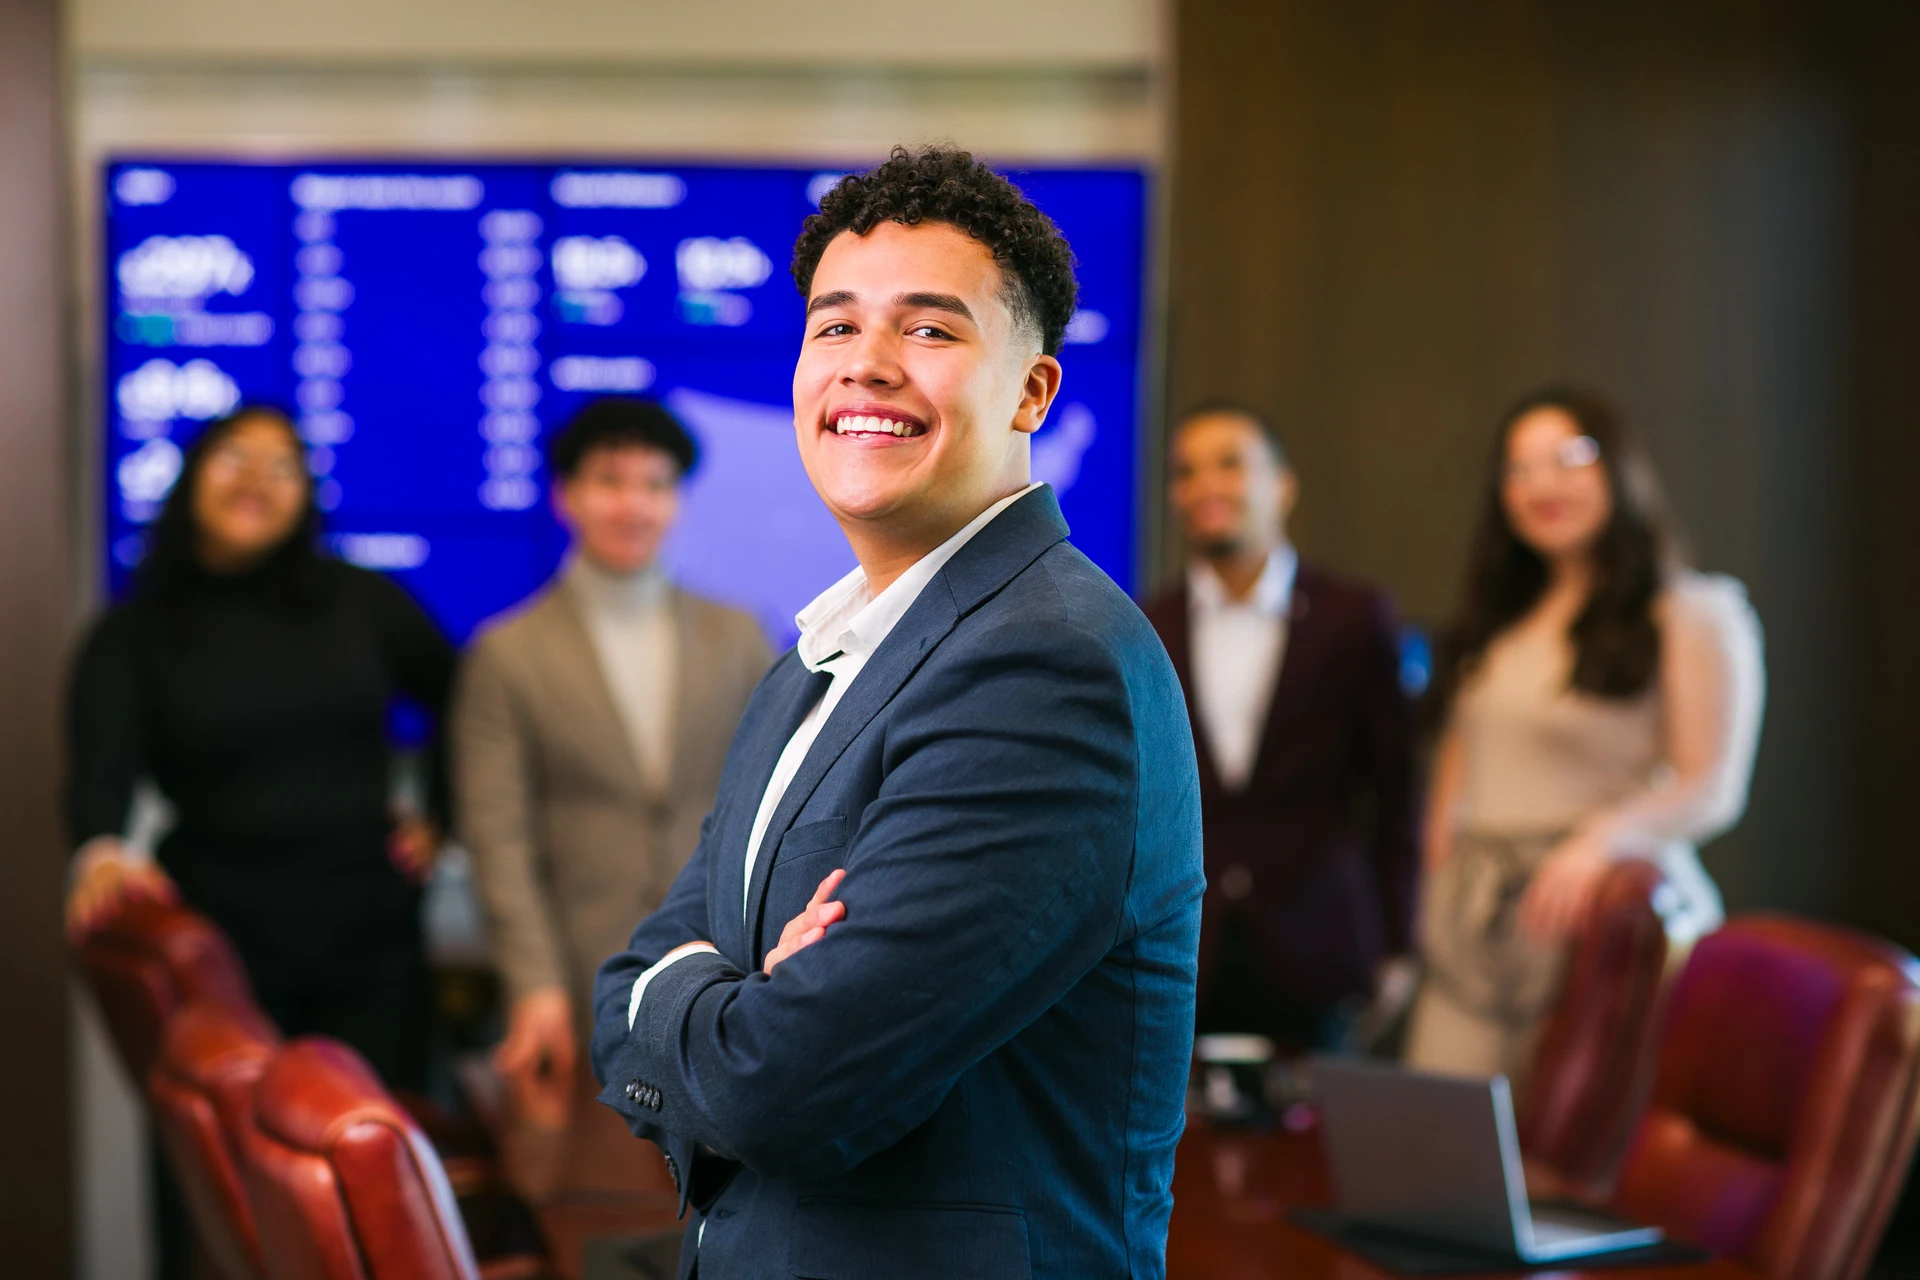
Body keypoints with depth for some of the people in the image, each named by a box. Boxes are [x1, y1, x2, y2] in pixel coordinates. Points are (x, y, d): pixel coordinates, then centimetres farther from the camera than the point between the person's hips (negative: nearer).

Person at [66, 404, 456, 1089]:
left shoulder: (361, 602, 8)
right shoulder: (131, 637, 3)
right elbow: (99, 768, -12)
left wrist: (438, 819, 13)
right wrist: (102, 853, -32)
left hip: (368, 937, 2)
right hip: (218, 947, -1)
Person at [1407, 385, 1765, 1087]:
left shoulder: (1694, 614, -2)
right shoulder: (1498, 619, 19)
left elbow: (1714, 789, -9)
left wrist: (1604, 837, -25)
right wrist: (1440, 867, 12)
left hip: (1600, 906, -6)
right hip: (1475, 924, 6)